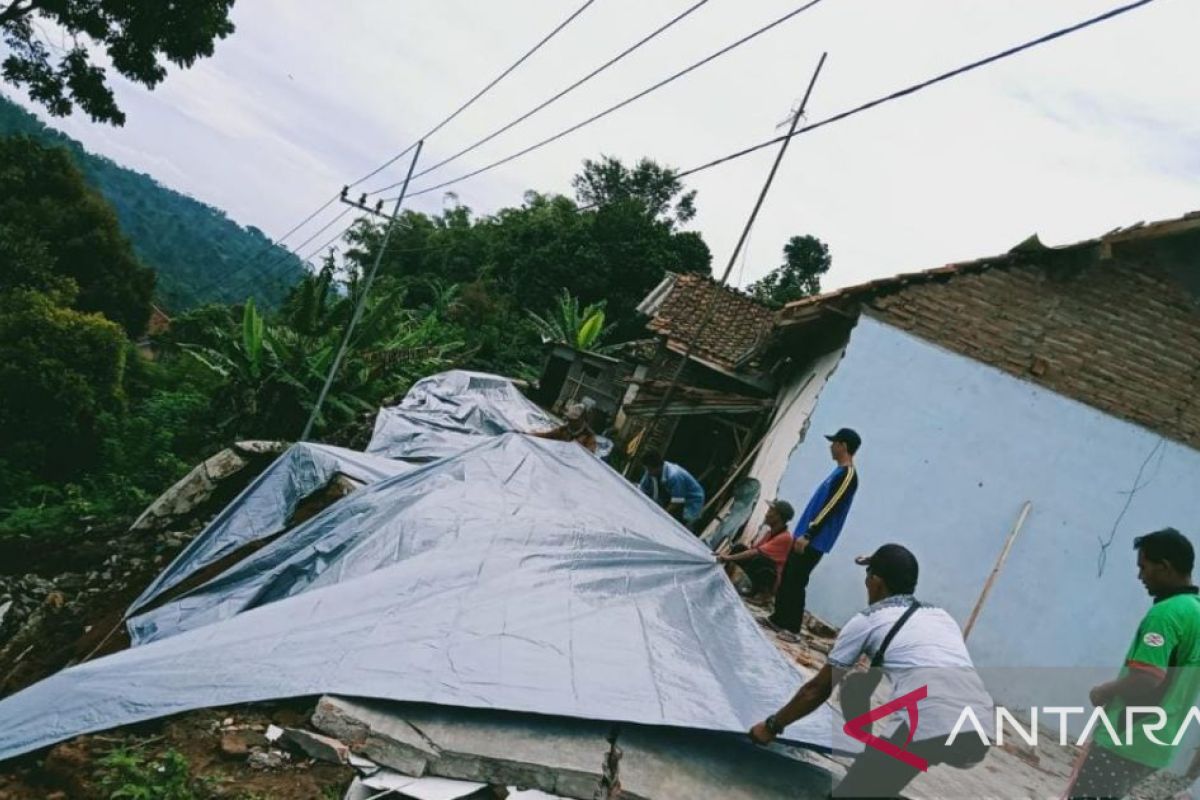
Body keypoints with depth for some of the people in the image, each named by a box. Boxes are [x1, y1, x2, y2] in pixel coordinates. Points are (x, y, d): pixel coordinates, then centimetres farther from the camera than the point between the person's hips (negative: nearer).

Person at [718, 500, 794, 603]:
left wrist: (730, 558, -33)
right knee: (739, 548, -4)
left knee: (760, 559, -37)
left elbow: (757, 552, -29)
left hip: (773, 579, -9)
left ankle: (764, 593, -18)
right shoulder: (771, 532, 6)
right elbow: (753, 548, 6)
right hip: (761, 571, 9)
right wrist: (726, 555, -6)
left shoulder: (785, 538, -22)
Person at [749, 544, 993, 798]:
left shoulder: (868, 620, 16)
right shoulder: (943, 616, 30)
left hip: (928, 730, -6)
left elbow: (818, 689, 22)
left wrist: (771, 726, 37)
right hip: (981, 734, 6)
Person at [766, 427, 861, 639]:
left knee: (796, 582, -6)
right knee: (787, 578, 12)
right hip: (807, 536, 9)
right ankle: (778, 619, 20)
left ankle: (791, 628, 0)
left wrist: (807, 535, -24)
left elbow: (830, 508, -22)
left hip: (814, 541, -9)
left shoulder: (848, 474, -15)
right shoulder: (840, 472, 16)